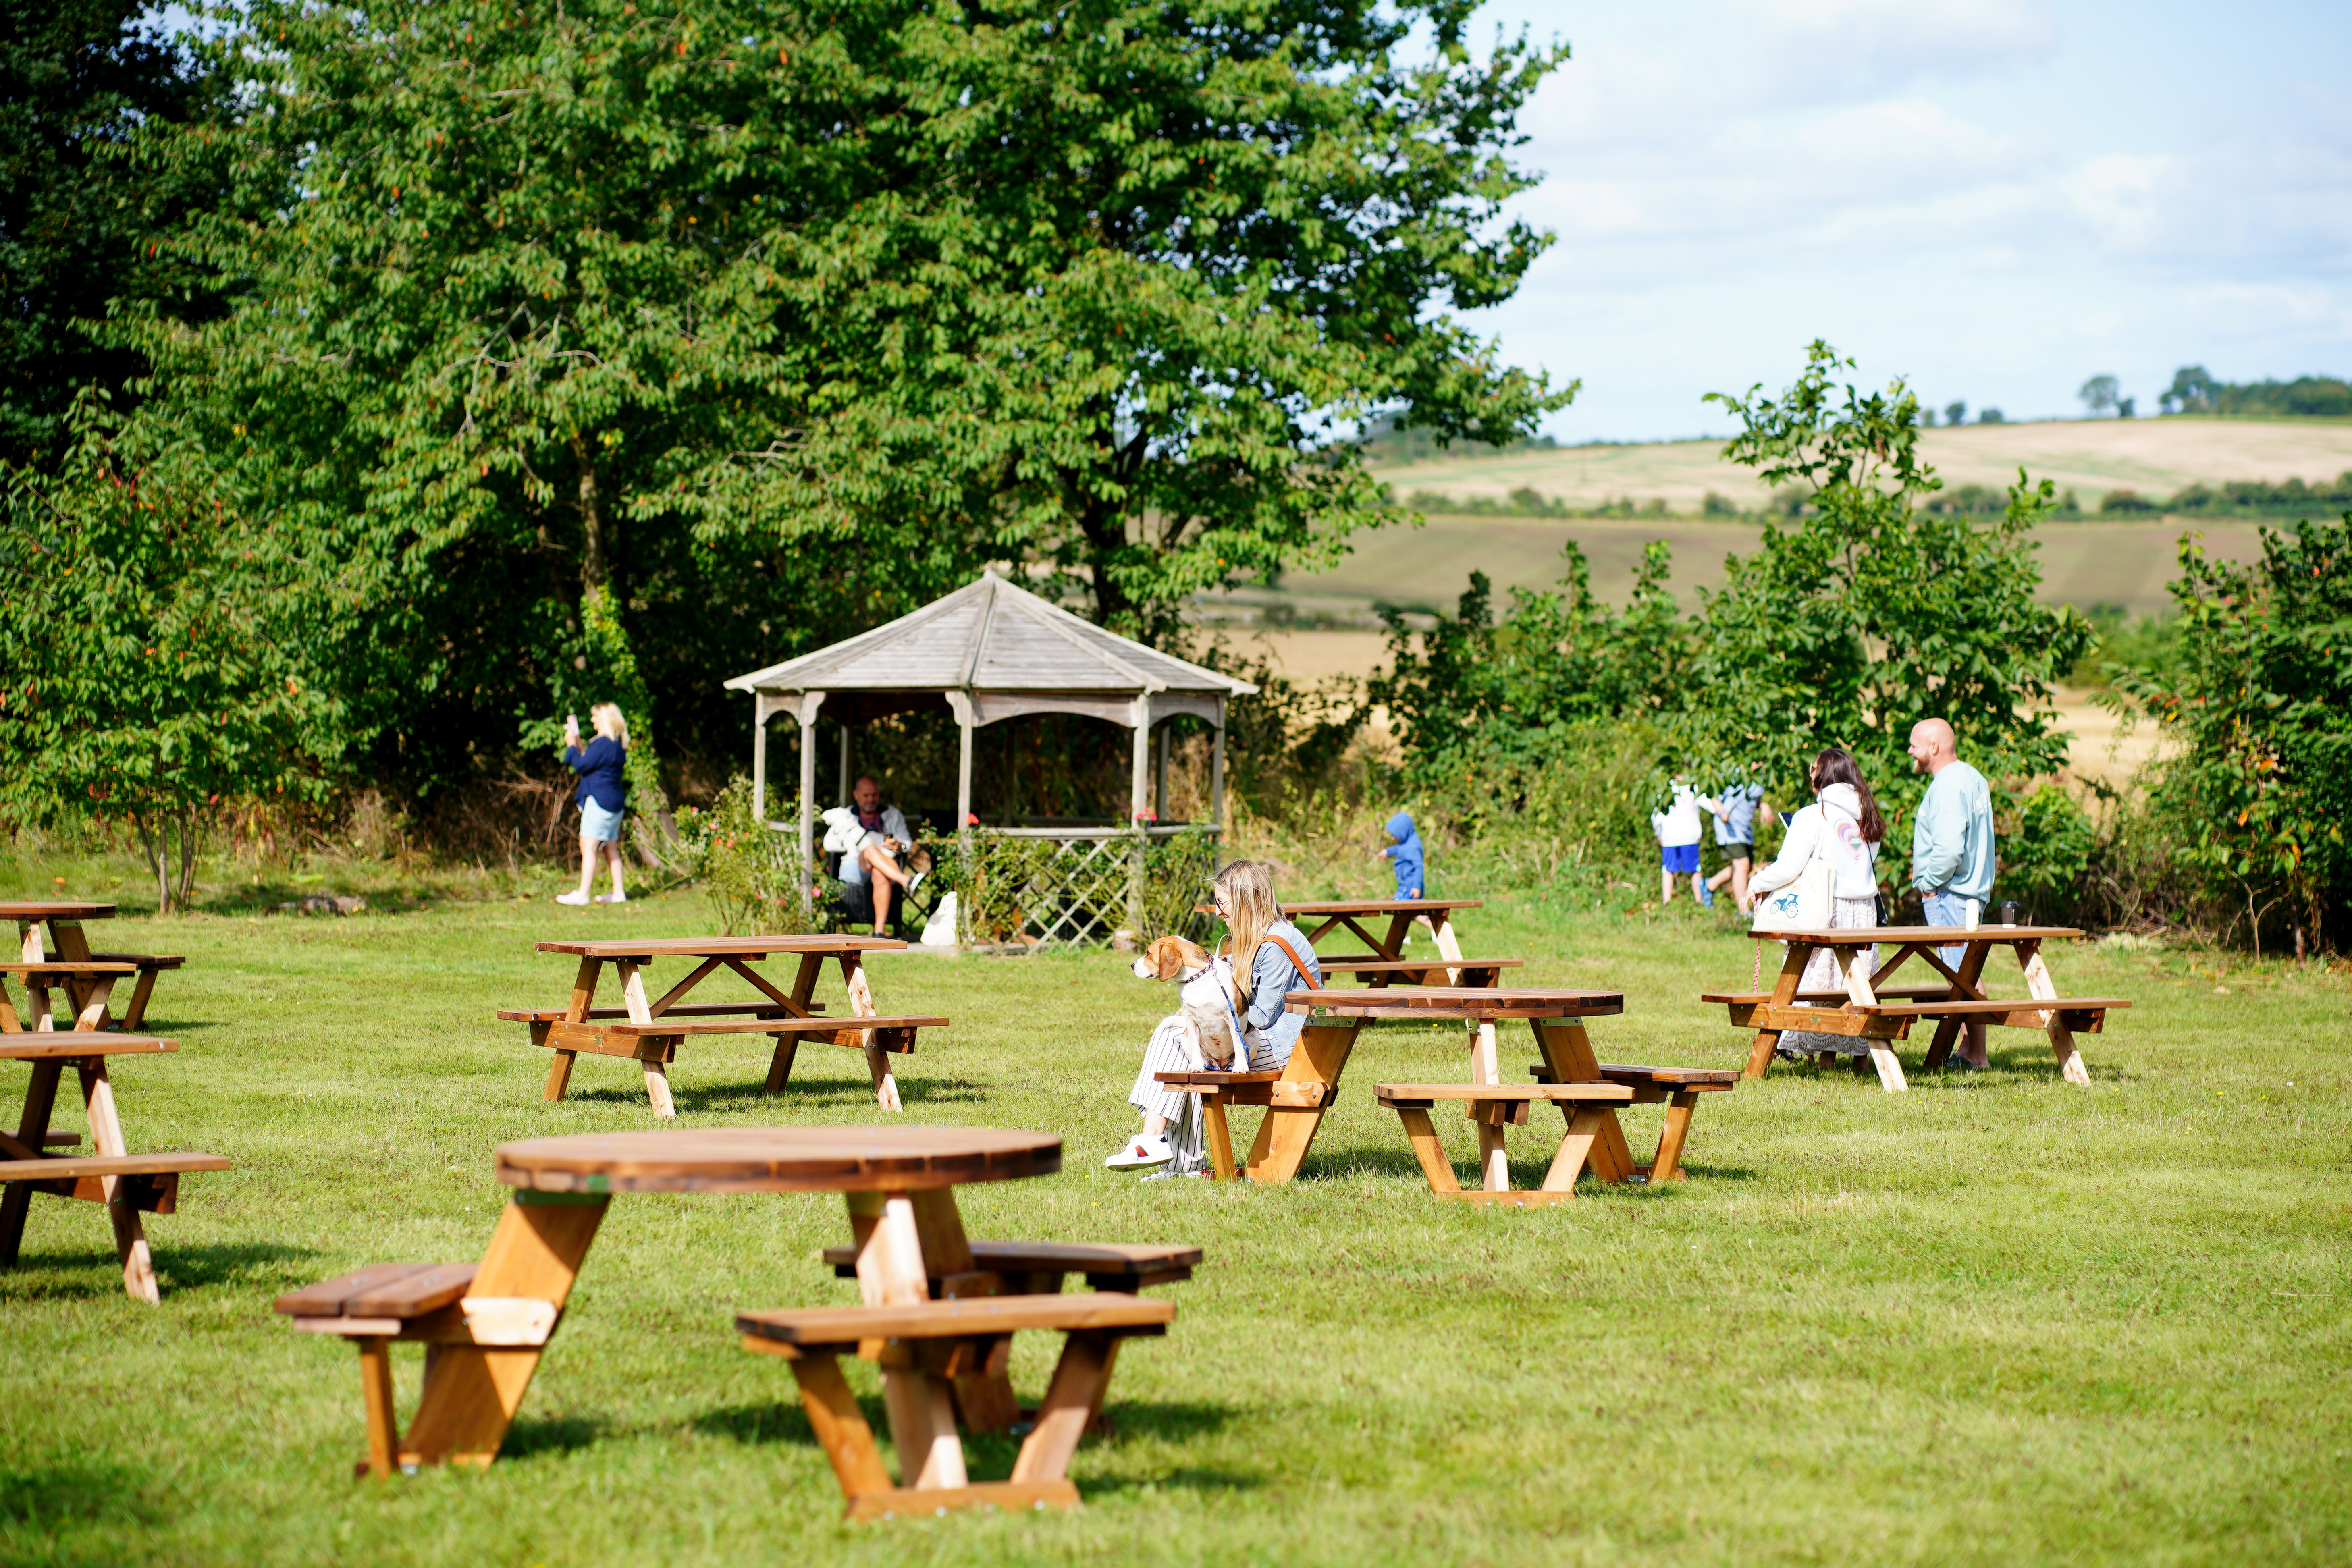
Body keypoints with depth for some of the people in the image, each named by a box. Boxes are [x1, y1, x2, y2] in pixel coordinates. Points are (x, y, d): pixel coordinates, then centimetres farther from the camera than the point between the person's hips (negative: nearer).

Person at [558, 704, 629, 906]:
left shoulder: (603, 744, -17)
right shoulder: (618, 744, 14)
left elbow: (581, 765, -15)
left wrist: (571, 745, -1)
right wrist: (578, 745, 18)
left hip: (599, 801, -10)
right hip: (615, 801, 10)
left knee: (588, 847, -9)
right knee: (611, 849, 13)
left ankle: (582, 894, -10)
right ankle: (618, 892, 14)